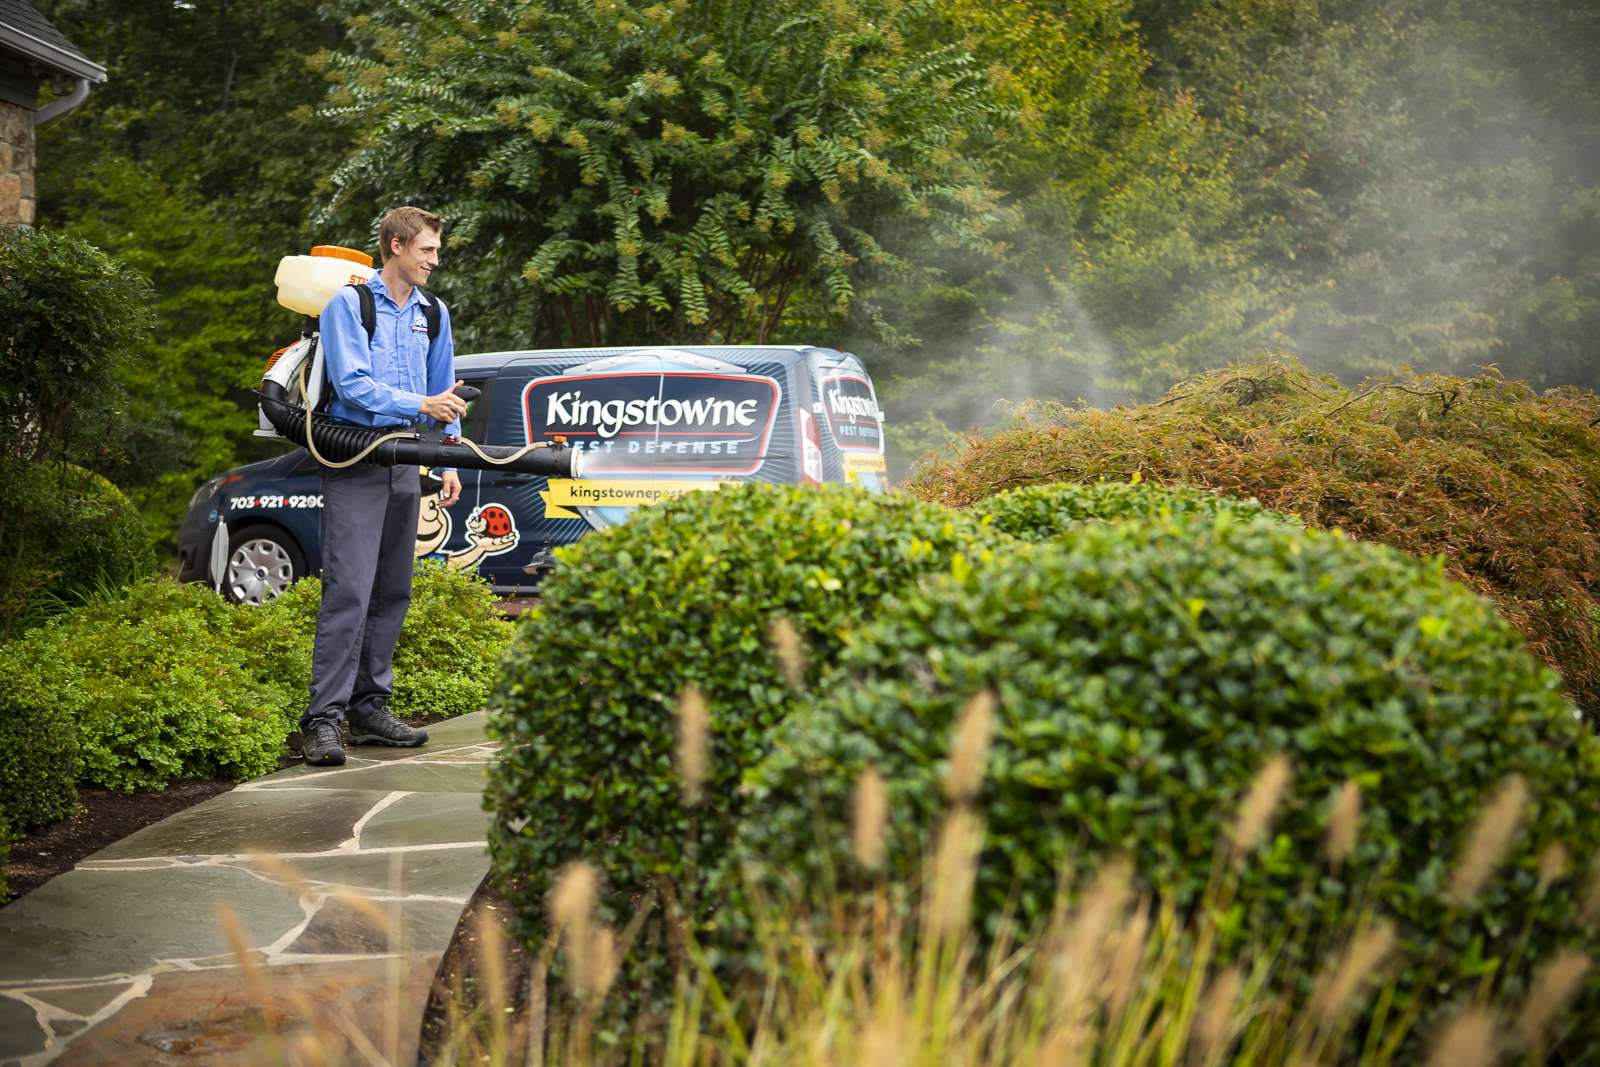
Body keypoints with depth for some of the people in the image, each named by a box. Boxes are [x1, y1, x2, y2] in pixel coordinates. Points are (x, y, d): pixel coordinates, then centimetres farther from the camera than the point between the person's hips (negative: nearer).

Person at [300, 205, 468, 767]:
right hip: (355, 461, -7)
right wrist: (420, 405, -20)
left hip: (405, 461, 7)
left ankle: (370, 705, 17)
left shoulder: (433, 313, 13)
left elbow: (444, 392, 19)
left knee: (392, 591, 9)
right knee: (349, 588, -14)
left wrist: (449, 462, 12)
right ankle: (324, 716, -14)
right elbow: (352, 384, -15)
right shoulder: (348, 304, -6)